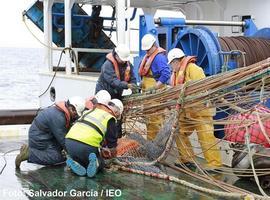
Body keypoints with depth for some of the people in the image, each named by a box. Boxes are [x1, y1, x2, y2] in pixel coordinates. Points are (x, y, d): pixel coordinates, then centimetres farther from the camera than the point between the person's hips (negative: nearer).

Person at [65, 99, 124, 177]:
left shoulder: (91, 111, 28)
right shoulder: (110, 118, 7)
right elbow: (112, 141, 12)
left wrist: (103, 148, 49)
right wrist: (112, 153, 36)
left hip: (69, 141, 6)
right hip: (86, 146, -6)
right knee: (100, 164, 20)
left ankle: (74, 162, -1)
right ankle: (94, 163, -14)